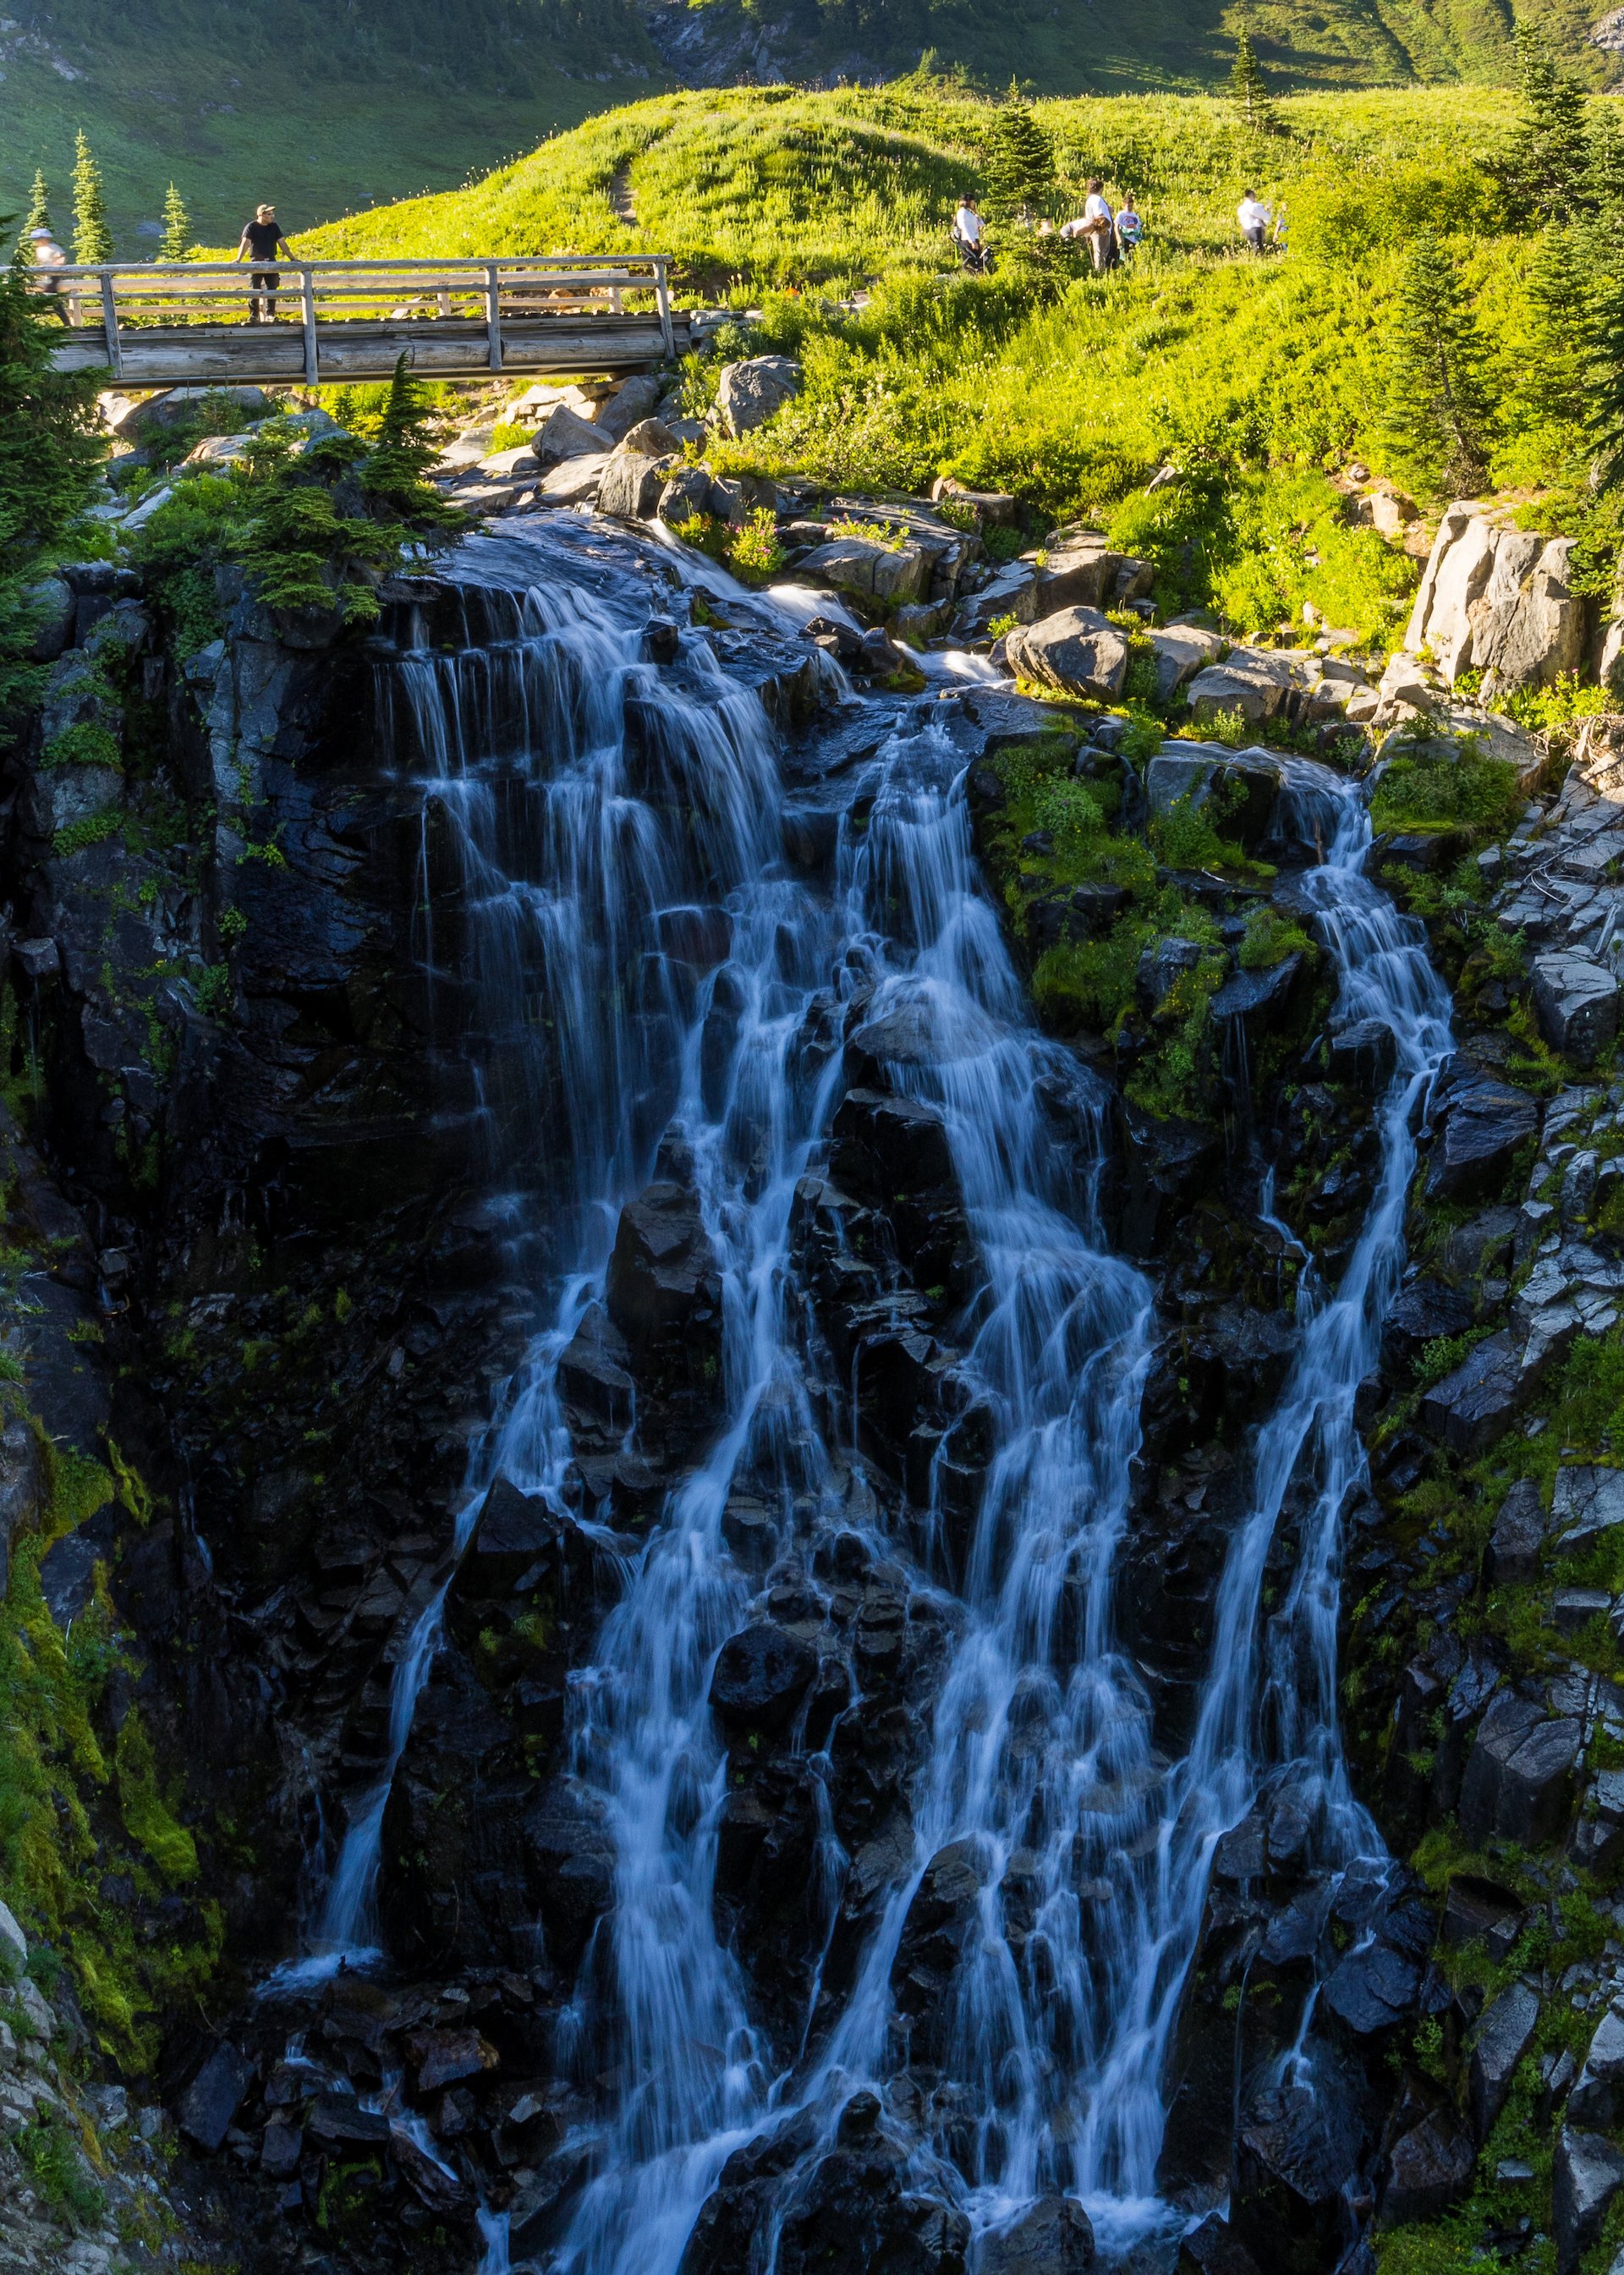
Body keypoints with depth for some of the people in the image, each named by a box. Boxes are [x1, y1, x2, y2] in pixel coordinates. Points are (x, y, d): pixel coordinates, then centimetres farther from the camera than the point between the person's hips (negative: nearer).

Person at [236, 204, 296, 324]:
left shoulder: (274, 227, 6)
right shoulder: (251, 227, -6)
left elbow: (282, 243, 9)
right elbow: (245, 243, -15)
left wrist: (292, 258, 5)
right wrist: (238, 259, -27)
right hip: (256, 262, -3)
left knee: (272, 290, 2)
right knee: (254, 290, -4)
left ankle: (270, 315, 9)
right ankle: (253, 316, -1)